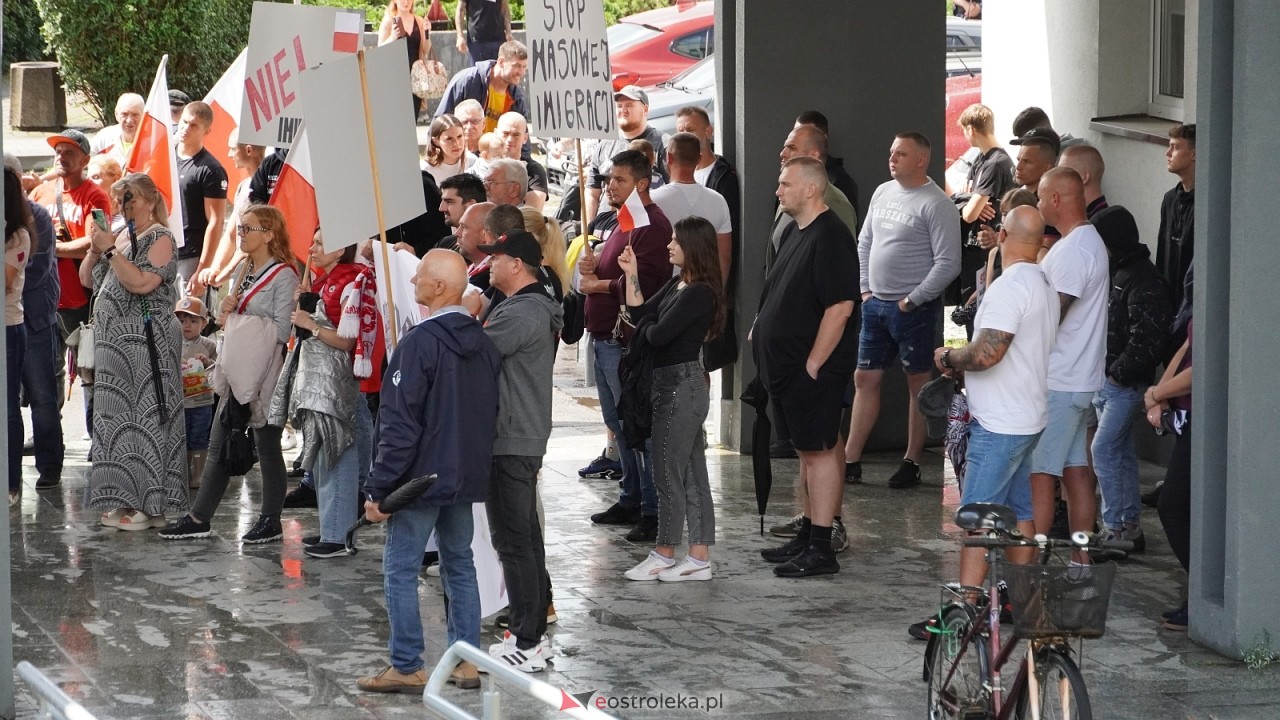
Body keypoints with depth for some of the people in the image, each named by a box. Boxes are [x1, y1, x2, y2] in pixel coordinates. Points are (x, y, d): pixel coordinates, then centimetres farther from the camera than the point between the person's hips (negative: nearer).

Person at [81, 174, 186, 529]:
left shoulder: (160, 239, -7)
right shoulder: (120, 237, 17)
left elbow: (142, 282, -21)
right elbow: (87, 279, 17)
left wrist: (110, 249, -18)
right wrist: (95, 249, 0)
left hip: (145, 342, -9)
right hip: (115, 343, 9)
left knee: (143, 417, -8)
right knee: (116, 418, 8)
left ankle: (149, 504, -6)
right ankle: (125, 500, 13)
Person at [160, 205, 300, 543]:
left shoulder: (283, 275, -11)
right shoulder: (244, 269, 14)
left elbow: (281, 330, -18)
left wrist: (236, 319, -14)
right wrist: (224, 310, -3)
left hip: (265, 373, -8)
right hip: (236, 369, 8)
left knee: (266, 446, 2)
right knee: (219, 445, 8)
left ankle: (270, 521, 12)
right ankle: (199, 518, 12)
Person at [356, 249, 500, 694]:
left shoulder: (420, 343, -17)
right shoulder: (484, 343, 7)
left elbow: (400, 425, -18)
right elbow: (492, 416, 14)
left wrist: (379, 489, -14)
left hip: (422, 477, -8)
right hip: (467, 476, 8)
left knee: (401, 570, -1)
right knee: (460, 565, 15)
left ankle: (407, 668, 0)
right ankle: (466, 661, 16)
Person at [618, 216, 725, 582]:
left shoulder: (699, 293, -17)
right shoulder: (678, 284, 12)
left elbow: (658, 334, -20)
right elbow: (640, 314, 10)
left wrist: (644, 328, 1)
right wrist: (631, 276, 7)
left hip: (681, 384, -10)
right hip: (673, 383, 10)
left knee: (668, 473, -1)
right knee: (692, 474, 10)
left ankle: (663, 556, 8)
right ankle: (699, 558, 14)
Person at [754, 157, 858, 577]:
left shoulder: (830, 238, -18)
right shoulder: (797, 232, 14)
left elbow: (840, 307, -24)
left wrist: (812, 365, -21)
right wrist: (761, 327, 15)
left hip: (812, 369, -10)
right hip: (786, 365, 10)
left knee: (819, 450, -6)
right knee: (806, 450, 15)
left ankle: (820, 550, -4)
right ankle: (807, 535, 23)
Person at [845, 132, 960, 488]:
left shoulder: (936, 204, -13)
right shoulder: (883, 193, 10)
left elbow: (948, 264, -17)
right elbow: (865, 242, 20)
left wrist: (912, 300, -15)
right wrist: (865, 288, 10)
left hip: (914, 309, -7)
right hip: (875, 304, 7)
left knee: (918, 383, 3)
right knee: (865, 379, 9)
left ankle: (912, 463, 10)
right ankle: (851, 461, 14)